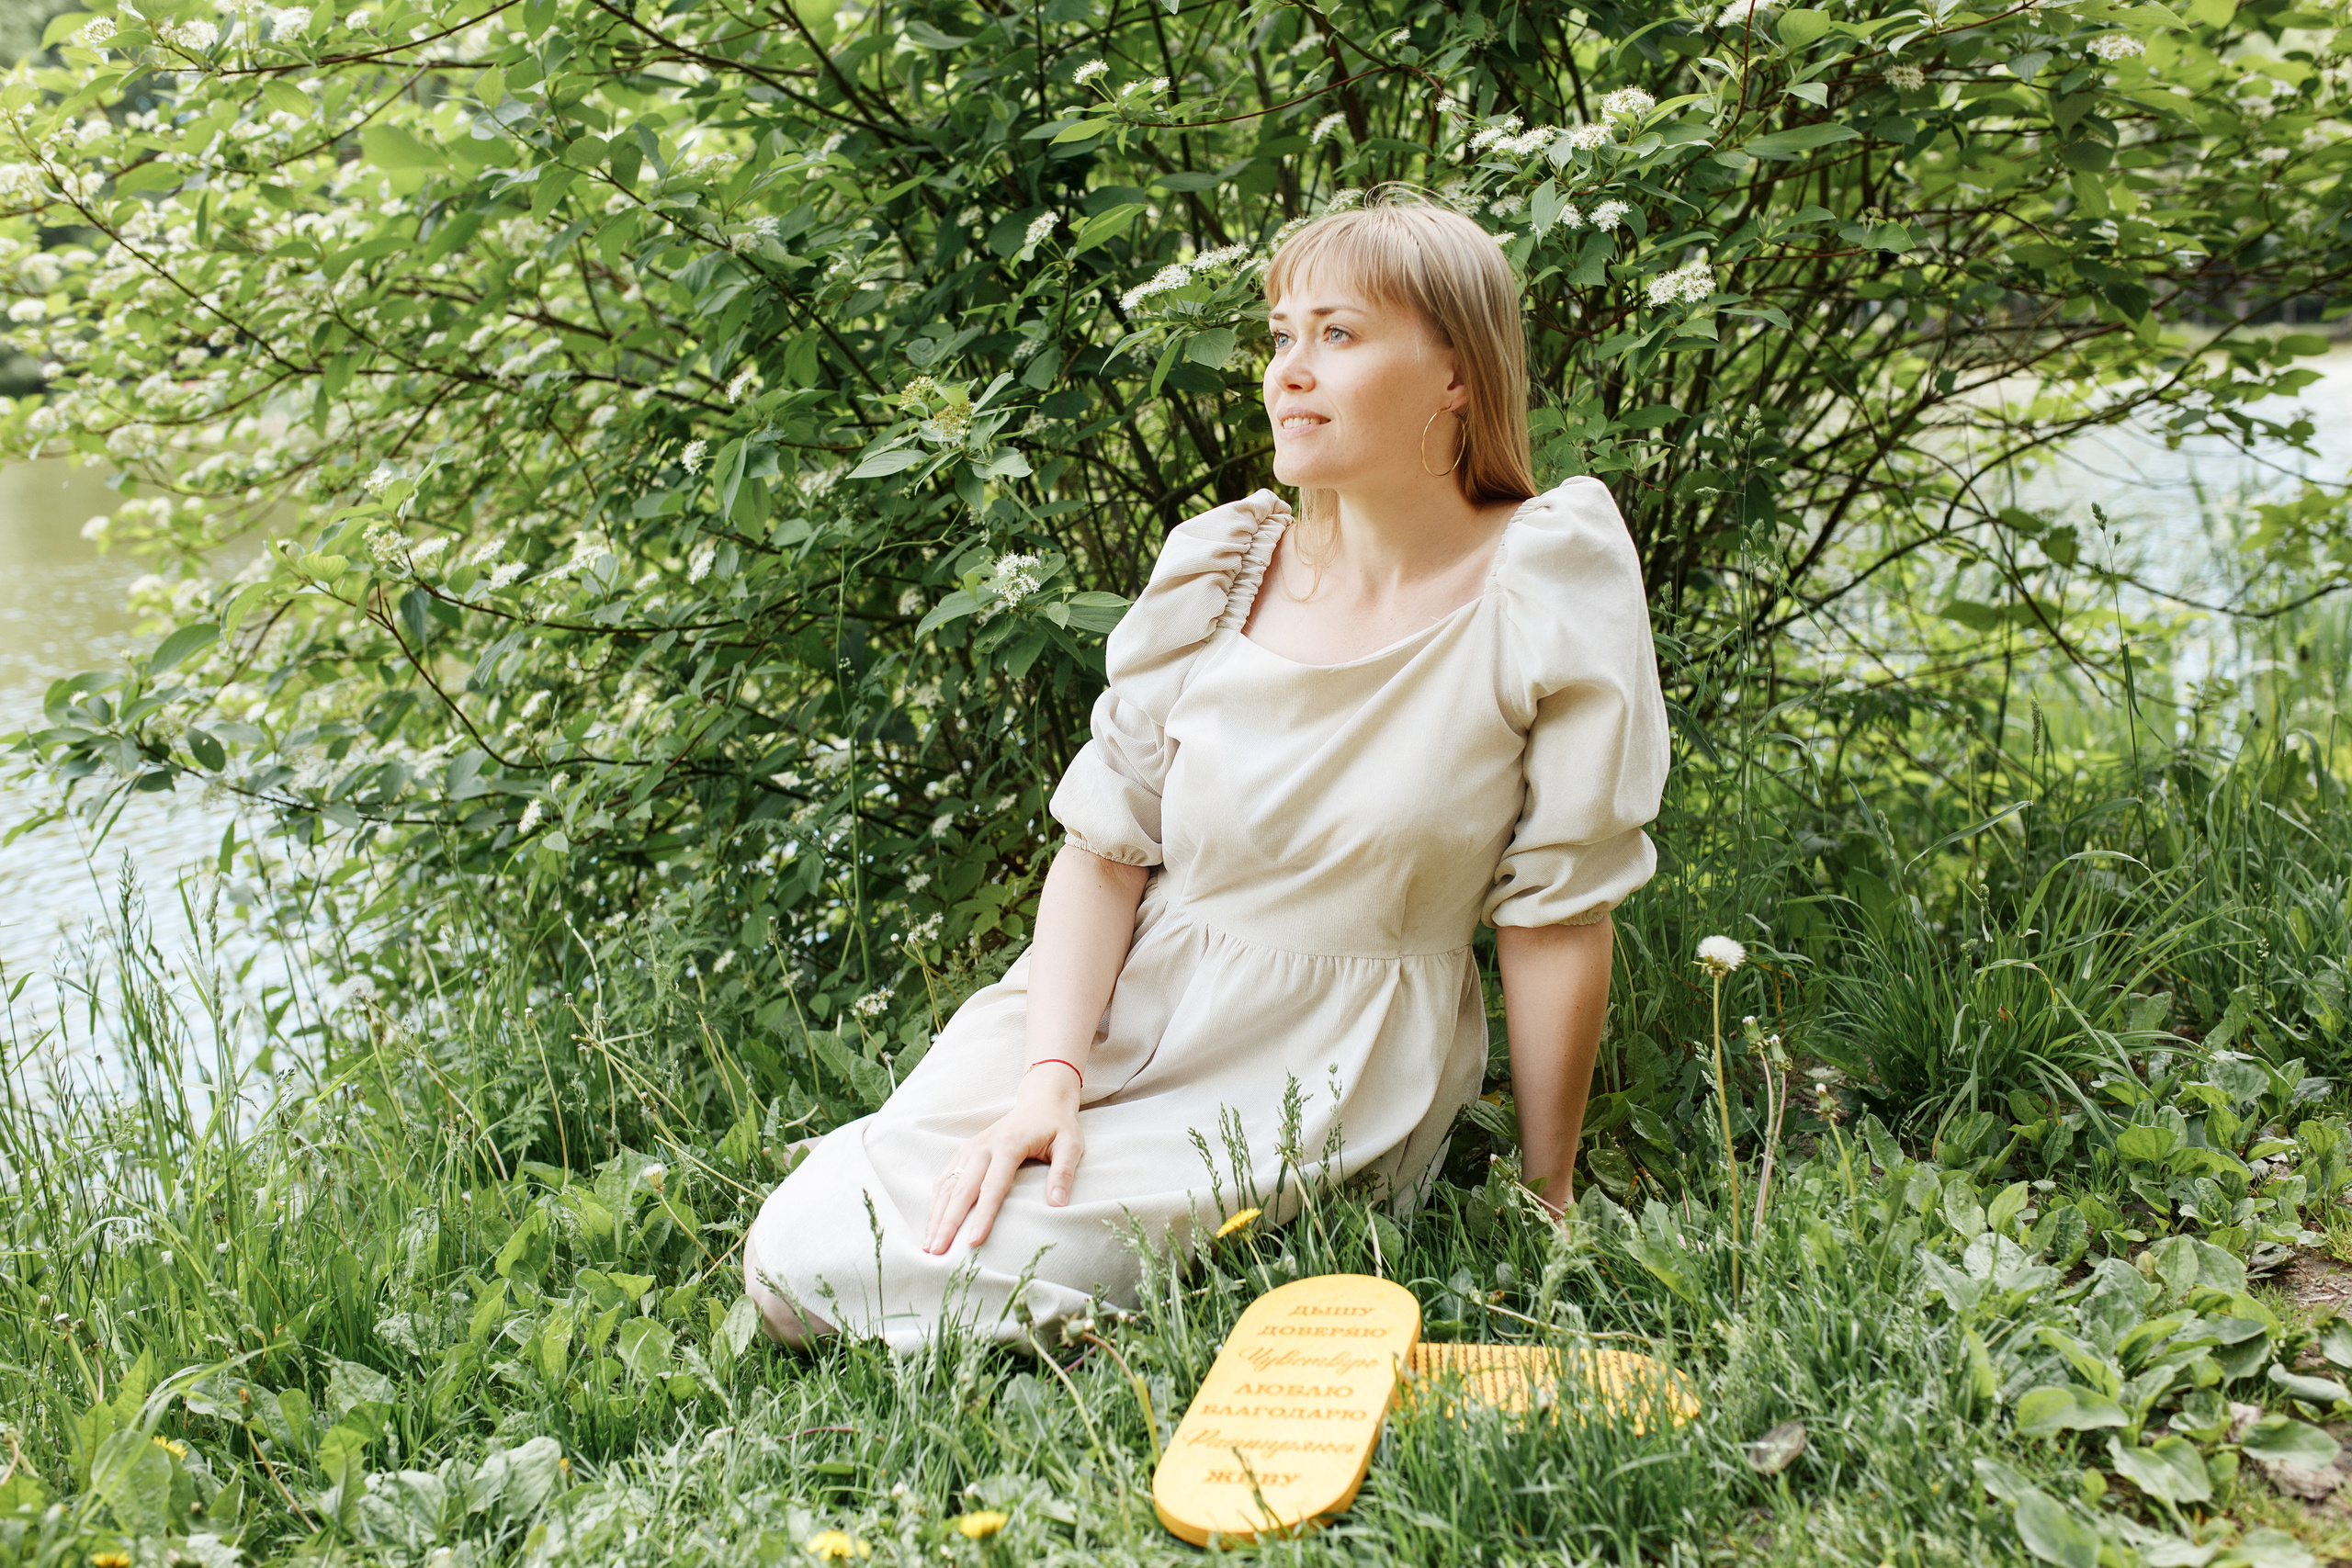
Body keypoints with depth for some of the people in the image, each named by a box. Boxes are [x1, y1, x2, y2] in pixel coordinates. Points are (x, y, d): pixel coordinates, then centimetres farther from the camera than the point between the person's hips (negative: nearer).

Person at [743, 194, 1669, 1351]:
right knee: (792, 1258, -9)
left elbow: (1558, 917, -9)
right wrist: (1050, 1074, -15)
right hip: (1115, 1008, 4)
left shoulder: (1549, 577, -13)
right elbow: (1106, 845, 0)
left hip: (1326, 1073, -4)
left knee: (867, 1281, -18)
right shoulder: (1220, 564, -1)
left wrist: (1544, 1207, -3)